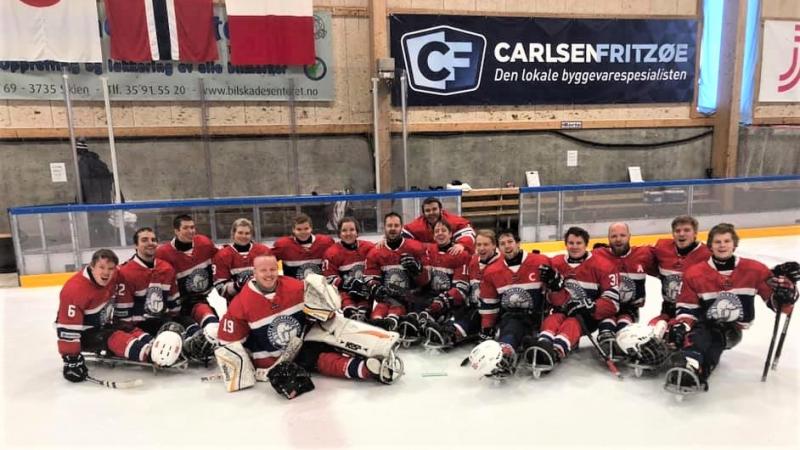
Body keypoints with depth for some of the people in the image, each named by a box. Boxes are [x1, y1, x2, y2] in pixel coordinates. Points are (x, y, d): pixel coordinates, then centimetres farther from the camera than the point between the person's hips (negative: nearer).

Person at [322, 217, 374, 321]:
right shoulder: (332, 252, -1)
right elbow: (329, 278, -4)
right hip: (343, 290, -2)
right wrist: (347, 285, -16)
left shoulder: (368, 248, 4)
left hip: (365, 289, 2)